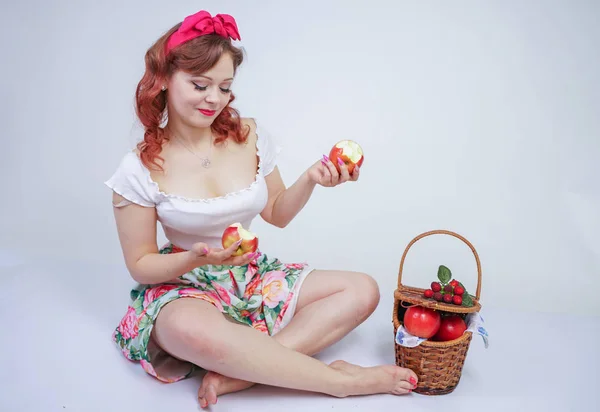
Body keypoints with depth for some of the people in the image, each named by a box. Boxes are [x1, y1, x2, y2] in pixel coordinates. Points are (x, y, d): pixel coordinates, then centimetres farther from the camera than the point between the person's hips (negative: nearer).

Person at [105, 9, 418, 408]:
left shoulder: (252, 136, -4)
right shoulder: (140, 169, -12)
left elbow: (277, 214, 7)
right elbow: (141, 265, -5)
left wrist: (310, 180, -12)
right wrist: (197, 258, -25)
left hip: (254, 278, 5)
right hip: (184, 288, -4)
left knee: (363, 290, -10)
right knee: (192, 329, -41)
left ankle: (236, 371, -24)